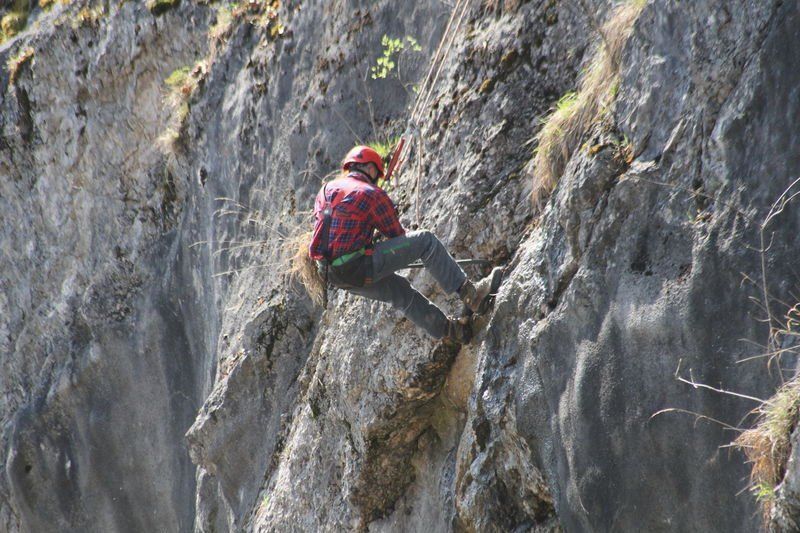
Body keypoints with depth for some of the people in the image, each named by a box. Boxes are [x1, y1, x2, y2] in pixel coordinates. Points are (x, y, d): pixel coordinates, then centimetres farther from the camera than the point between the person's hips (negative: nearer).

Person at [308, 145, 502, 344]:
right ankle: (469, 292, -6)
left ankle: (445, 328, 34)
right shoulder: (372, 194, -4)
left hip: (334, 275, 8)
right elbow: (396, 233, 5)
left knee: (400, 290, 28)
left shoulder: (325, 190, 17)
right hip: (359, 267, -8)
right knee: (425, 240, -3)